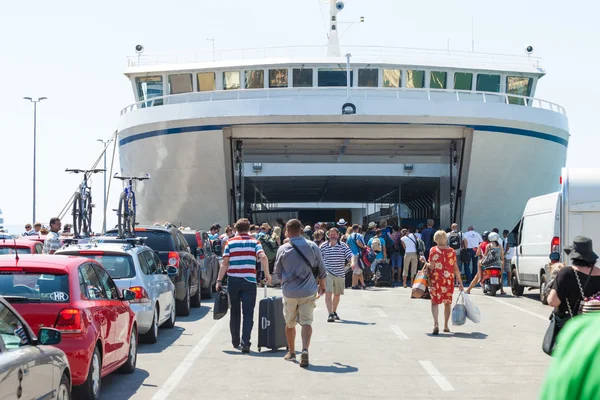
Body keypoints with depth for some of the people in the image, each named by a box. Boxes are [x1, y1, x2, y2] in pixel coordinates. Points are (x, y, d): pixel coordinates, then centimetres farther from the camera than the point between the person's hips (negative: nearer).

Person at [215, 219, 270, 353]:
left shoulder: (230, 242, 5)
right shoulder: (254, 242, 3)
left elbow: (225, 263, -1)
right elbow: (263, 257, -13)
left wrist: (219, 280, 3)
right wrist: (267, 274, -6)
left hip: (233, 281, 1)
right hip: (249, 281, -1)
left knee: (234, 312, 15)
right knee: (248, 313, 0)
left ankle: (235, 342, 23)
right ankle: (245, 343, -11)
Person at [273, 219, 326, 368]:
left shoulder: (283, 249, -5)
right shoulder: (312, 247, -3)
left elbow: (277, 273, 6)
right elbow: (322, 270, 5)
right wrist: (322, 285, 22)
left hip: (289, 292, 0)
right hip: (309, 291, 0)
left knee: (290, 323, 16)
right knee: (306, 322, 0)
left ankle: (291, 352, 28)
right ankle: (305, 349, -22)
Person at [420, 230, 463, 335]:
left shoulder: (433, 250, -6)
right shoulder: (452, 251, 1)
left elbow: (431, 266, -11)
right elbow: (456, 268, 1)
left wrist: (424, 261, 7)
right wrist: (460, 282, 7)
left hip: (436, 279, -2)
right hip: (449, 279, 2)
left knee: (435, 302, 2)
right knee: (448, 302, 16)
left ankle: (436, 324, -18)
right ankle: (446, 326, 22)